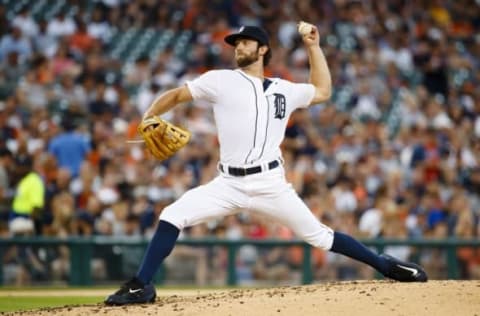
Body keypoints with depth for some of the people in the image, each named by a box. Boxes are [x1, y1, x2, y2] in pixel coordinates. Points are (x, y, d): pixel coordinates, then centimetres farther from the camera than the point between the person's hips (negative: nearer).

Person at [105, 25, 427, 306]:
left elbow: (323, 91, 28)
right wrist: (149, 117, -9)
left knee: (318, 235, 1)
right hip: (229, 184, 0)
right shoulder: (221, 80, 7)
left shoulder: (284, 90, 14)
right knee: (172, 216, -17)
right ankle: (142, 286, -11)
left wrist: (313, 47, 23)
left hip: (269, 184, 0)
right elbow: (177, 94, 9)